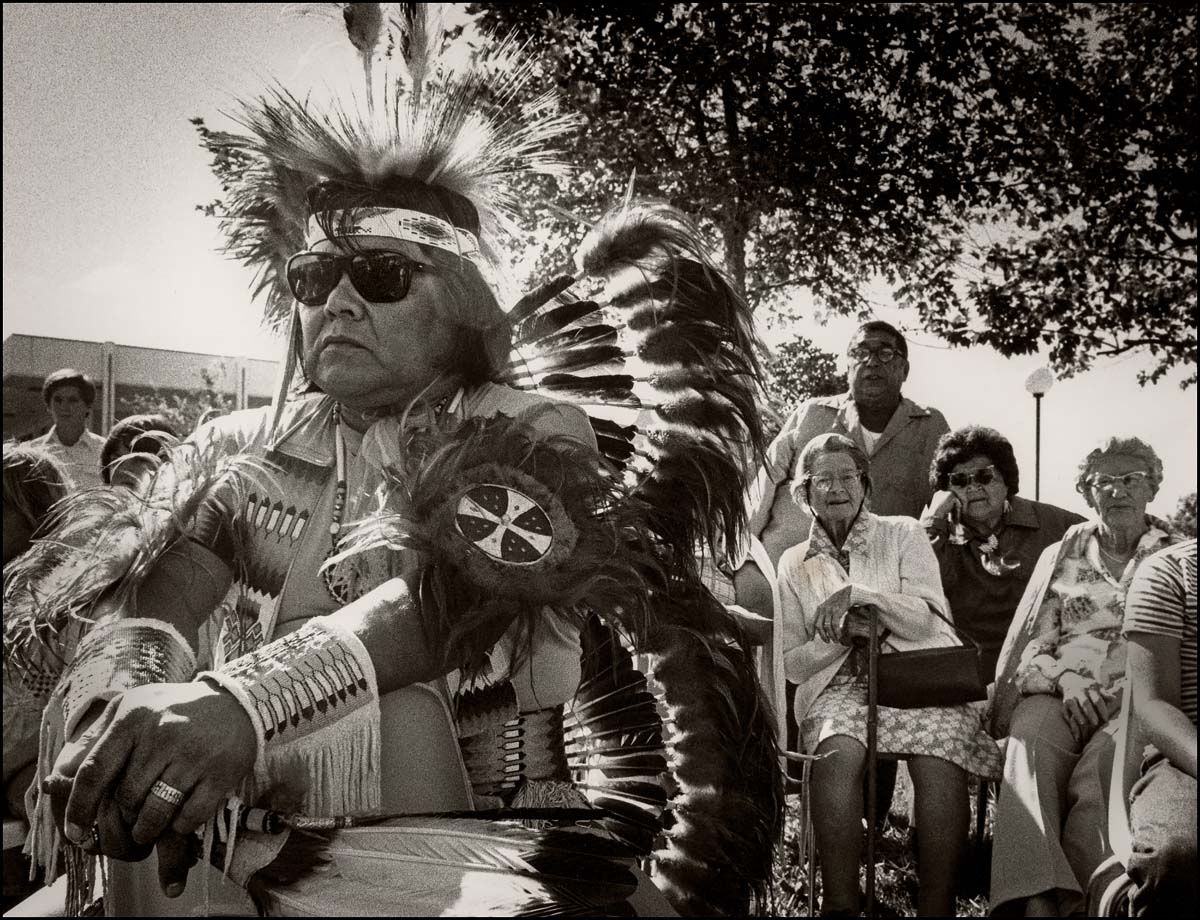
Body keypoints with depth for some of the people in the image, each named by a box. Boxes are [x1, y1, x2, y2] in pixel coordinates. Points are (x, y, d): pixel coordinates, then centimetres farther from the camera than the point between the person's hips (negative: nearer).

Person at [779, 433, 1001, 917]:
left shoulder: (903, 534, 11)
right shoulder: (794, 563, 16)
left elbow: (927, 621, -2)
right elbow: (792, 664, 12)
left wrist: (861, 594, -16)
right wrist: (842, 637, -6)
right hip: (839, 685, 1)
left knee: (940, 759, -33)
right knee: (839, 753, -34)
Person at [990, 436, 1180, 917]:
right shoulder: (1062, 555, 22)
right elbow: (1034, 644, 15)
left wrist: (1119, 695, -12)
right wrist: (1066, 680, -8)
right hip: (1061, 692, 1)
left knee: (1100, 766, -35)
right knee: (1030, 744, -33)